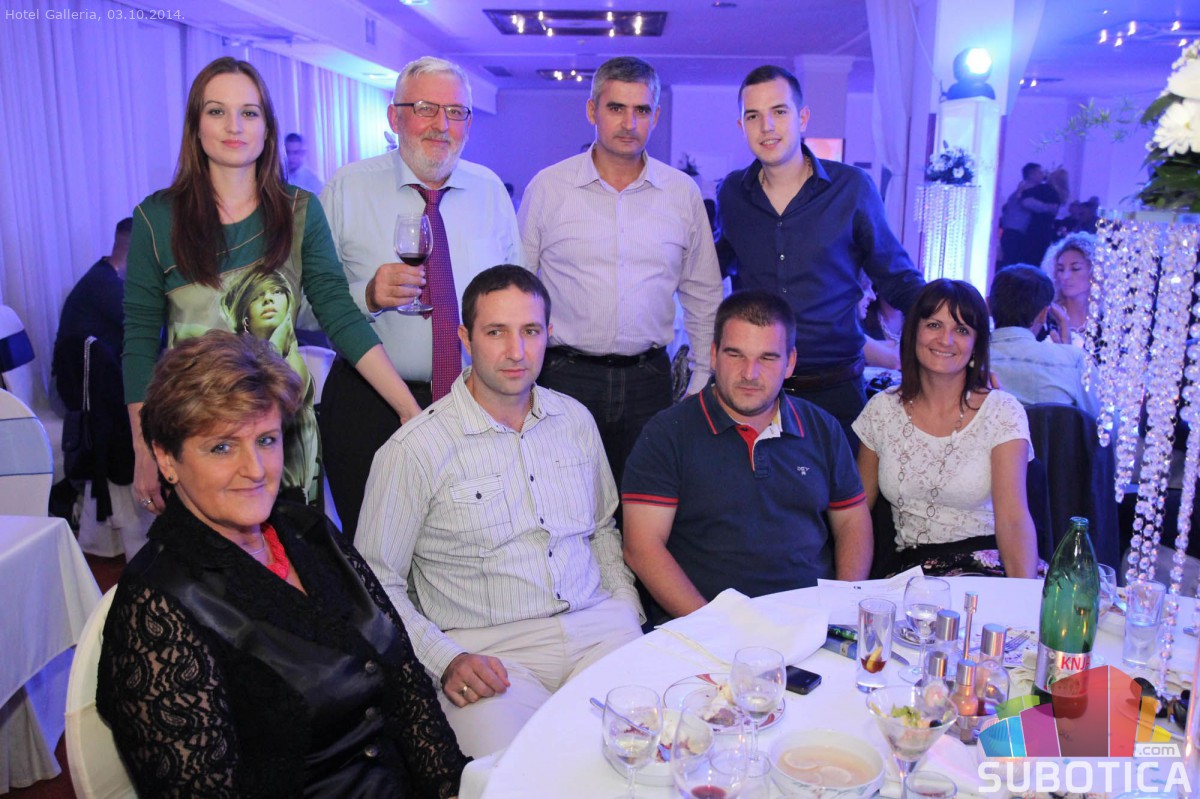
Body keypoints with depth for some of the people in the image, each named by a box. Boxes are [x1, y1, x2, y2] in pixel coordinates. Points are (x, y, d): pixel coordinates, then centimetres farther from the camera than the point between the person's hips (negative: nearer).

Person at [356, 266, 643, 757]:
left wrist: (628, 615, 9)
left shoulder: (576, 420, 12)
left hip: (598, 630, 5)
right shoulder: (414, 450, -5)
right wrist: (445, 660, -13)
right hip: (491, 651, -4)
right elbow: (377, 581, -1)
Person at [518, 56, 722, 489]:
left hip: (648, 378, 2)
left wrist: (703, 380, 10)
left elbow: (703, 295, 13)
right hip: (566, 376, -1)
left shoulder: (683, 193, 5)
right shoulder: (546, 187, 0)